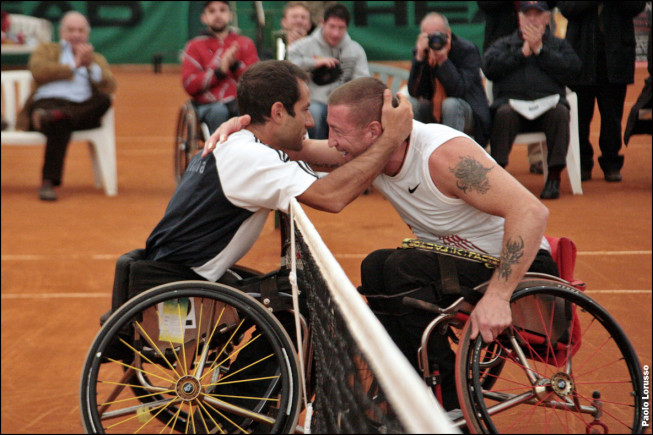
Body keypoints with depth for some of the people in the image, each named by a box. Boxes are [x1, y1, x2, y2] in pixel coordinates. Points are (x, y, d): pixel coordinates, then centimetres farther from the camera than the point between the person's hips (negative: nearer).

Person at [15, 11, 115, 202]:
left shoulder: (97, 59, 30)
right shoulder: (46, 49, 24)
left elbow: (110, 87, 11)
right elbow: (38, 71, -1)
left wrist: (90, 64, -2)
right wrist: (74, 66, 2)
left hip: (81, 110, 3)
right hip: (49, 101, -3)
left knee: (104, 100, -31)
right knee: (61, 125, -40)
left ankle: (51, 116, -45)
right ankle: (48, 182, -46)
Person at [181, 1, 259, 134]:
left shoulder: (245, 43, 16)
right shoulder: (195, 46, 12)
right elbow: (189, 85, -2)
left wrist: (235, 64, -12)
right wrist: (220, 71, -13)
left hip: (240, 103, 1)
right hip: (208, 106, -1)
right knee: (218, 111, -37)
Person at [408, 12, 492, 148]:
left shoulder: (467, 50, -13)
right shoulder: (419, 51, -1)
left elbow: (459, 90, -26)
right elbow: (414, 92, -12)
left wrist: (443, 59, -32)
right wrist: (420, 57, -22)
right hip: (433, 114, 4)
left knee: (450, 104, -34)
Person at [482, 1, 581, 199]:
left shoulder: (559, 45, 24)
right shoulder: (503, 44, 25)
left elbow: (572, 68, 2)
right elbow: (489, 67, 3)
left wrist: (539, 49, 1)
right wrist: (523, 52, 3)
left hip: (547, 103, 0)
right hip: (512, 101, 0)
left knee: (560, 112, -33)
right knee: (504, 113, -35)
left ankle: (554, 177, -29)